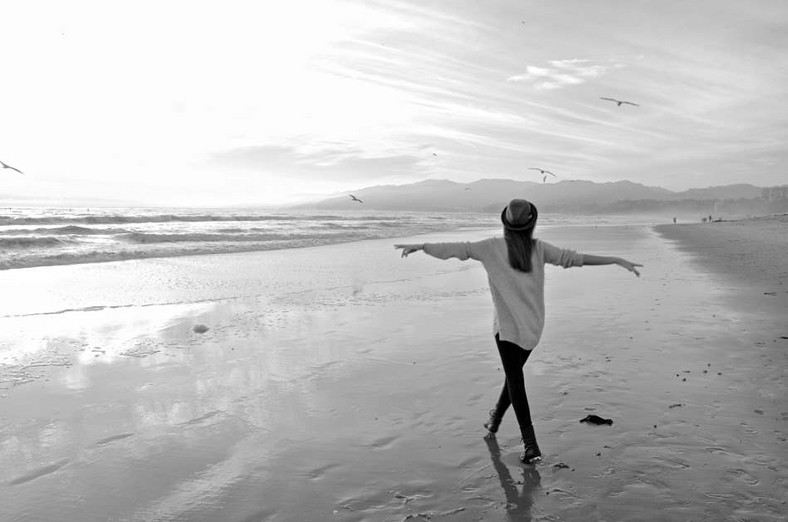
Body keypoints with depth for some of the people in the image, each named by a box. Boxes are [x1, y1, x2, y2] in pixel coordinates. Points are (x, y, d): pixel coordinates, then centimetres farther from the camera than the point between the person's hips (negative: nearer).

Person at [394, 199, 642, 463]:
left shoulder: (493, 247, -10)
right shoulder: (539, 248, -4)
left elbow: (457, 248, -8)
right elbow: (572, 258, -5)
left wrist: (420, 246, 1)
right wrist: (617, 260, 0)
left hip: (507, 325, -3)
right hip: (533, 327, 3)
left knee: (515, 379, 2)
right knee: (514, 373, 21)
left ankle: (530, 444, -2)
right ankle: (495, 419, 38)